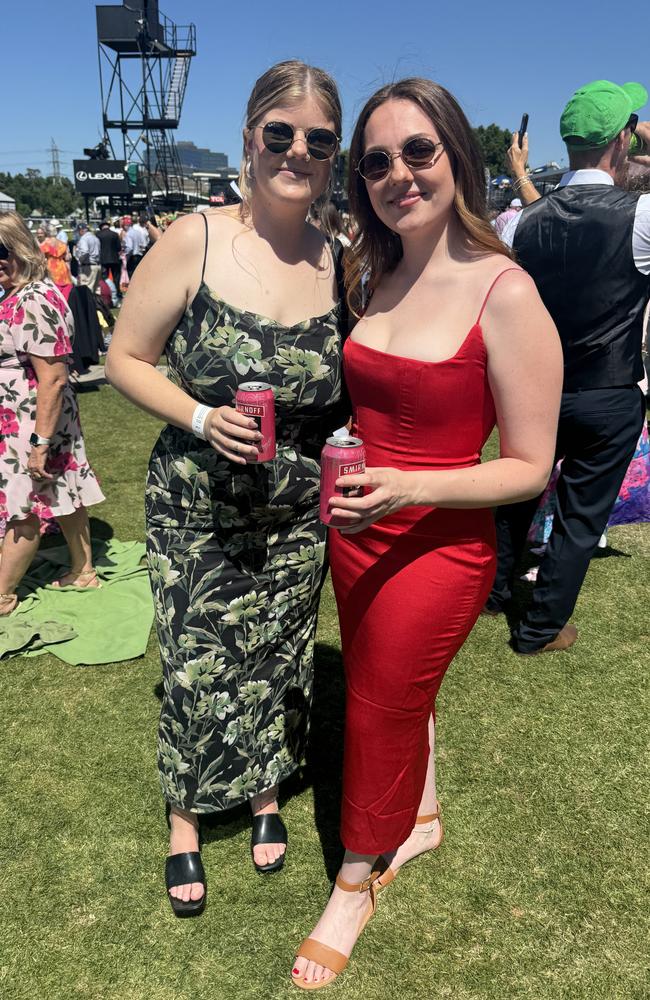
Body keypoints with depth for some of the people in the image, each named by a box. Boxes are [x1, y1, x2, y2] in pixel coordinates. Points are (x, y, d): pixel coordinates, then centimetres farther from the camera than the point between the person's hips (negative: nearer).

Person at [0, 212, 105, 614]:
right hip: (40, 420, 10)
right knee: (63, 496, 17)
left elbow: (54, 378, -26)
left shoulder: (32, 303, -23)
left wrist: (41, 443, -24)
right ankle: (83, 570, 32)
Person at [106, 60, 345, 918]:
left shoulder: (341, 260, -3)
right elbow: (125, 358, -4)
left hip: (297, 519, 3)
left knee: (278, 665, 18)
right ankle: (185, 821, 40)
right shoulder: (193, 242, -11)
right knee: (196, 672, 9)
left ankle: (268, 796, 48)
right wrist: (201, 419, -20)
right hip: (196, 515, -2)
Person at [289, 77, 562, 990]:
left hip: (439, 545, -6)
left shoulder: (505, 295, -18)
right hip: (354, 533, 6)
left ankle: (356, 883, 37)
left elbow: (530, 468, -16)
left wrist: (411, 487, -28)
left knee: (382, 709, 9)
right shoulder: (370, 275, 2)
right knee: (397, 690, 22)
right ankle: (422, 818, 51)